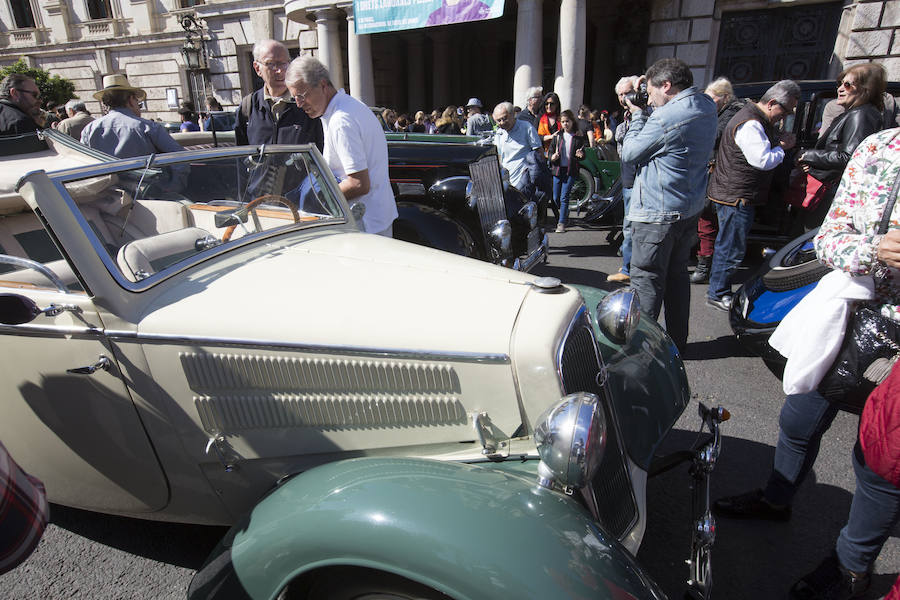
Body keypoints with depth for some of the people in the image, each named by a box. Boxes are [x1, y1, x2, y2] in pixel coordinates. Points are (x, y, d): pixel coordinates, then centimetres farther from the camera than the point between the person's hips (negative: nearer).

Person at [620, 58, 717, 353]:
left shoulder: (666, 117, -20)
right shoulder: (707, 107, 7)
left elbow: (629, 152, -9)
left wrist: (637, 116, 2)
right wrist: (644, 115, 6)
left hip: (657, 213, -9)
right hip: (690, 209, 9)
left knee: (647, 279, 0)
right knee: (677, 275, 16)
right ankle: (677, 341, 26)